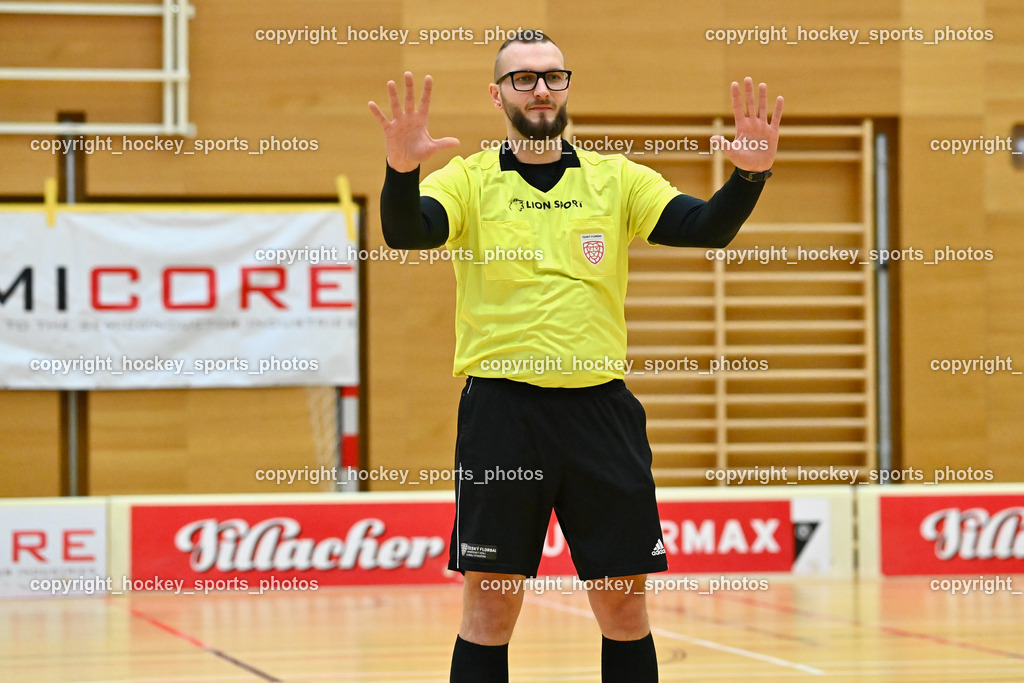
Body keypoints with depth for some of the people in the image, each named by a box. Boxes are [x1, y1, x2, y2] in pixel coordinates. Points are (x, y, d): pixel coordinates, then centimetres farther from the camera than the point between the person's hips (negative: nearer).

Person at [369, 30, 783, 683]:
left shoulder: (617, 180, 10)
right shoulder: (470, 181, 4)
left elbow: (706, 226, -3)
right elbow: (404, 232, -13)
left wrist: (750, 174, -23)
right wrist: (402, 169, -34)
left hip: (600, 408, 2)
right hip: (502, 408, -2)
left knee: (625, 605, 4)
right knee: (491, 605, 0)